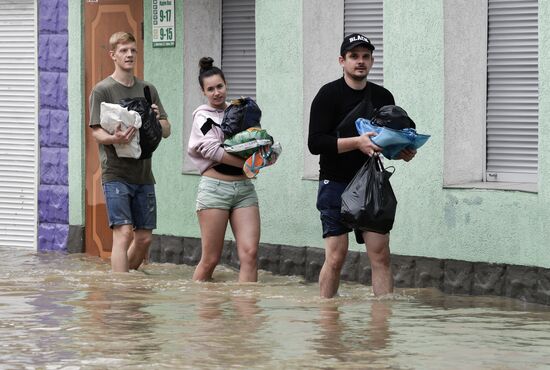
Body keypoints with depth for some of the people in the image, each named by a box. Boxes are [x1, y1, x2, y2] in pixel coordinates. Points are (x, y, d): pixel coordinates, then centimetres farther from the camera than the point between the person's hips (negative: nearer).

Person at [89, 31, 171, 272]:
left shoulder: (147, 90, 14)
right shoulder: (102, 90, -1)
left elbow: (166, 131, 14)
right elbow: (96, 131, -7)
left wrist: (156, 119, -9)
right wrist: (114, 139, -29)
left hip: (143, 174, 5)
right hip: (116, 174, -5)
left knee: (144, 237, 6)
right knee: (124, 233, -15)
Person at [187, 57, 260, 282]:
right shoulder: (203, 116, 3)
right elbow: (212, 150, -11)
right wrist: (248, 163, -18)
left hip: (244, 187, 4)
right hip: (215, 186, -4)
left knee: (250, 253, -10)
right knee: (210, 259, -1)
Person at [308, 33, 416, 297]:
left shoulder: (383, 97, 11)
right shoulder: (329, 95, -5)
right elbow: (315, 143, -14)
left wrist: (403, 153, -1)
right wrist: (357, 142, -24)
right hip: (336, 184, -4)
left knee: (381, 255, -2)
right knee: (336, 257, -6)